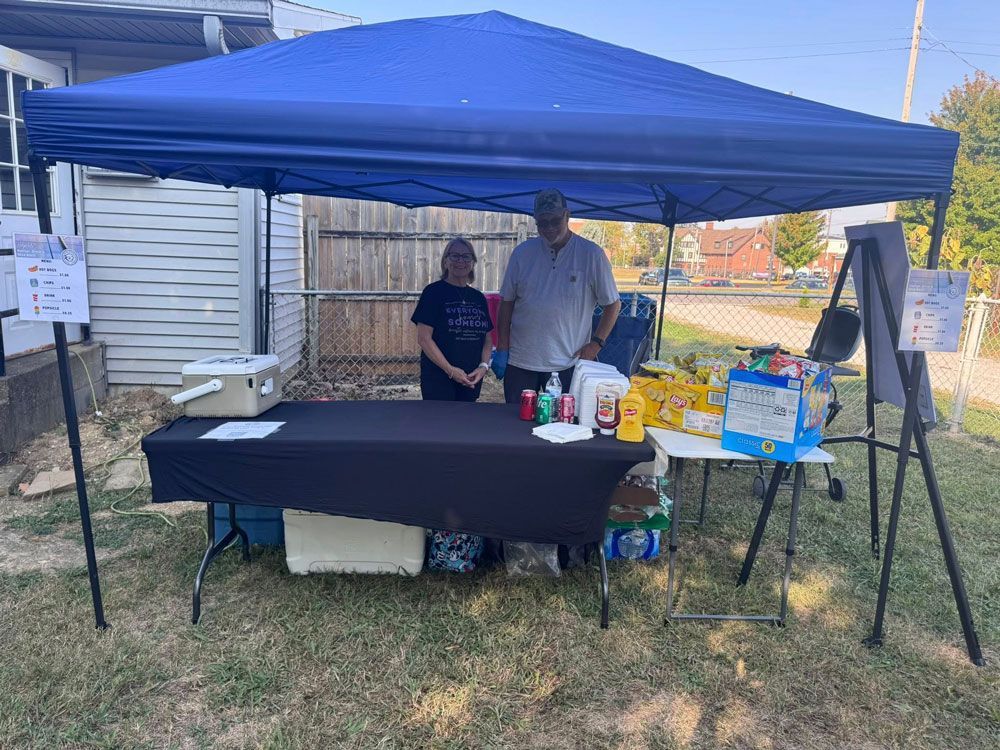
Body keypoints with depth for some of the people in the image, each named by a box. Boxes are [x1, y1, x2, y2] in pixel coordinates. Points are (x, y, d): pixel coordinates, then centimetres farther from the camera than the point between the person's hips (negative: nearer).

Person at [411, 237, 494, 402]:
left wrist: (484, 366, -5)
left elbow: (487, 339, 13)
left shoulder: (478, 298, 11)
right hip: (438, 378, -5)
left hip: (471, 379, 5)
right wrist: (450, 370, -15)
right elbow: (423, 338, -11)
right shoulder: (434, 292, -5)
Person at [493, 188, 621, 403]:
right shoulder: (522, 252, 3)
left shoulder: (592, 255, -4)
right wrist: (502, 350, 3)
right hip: (520, 361, 2)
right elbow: (507, 303, 7)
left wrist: (595, 343, -7)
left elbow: (613, 304, 2)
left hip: (567, 363, -2)